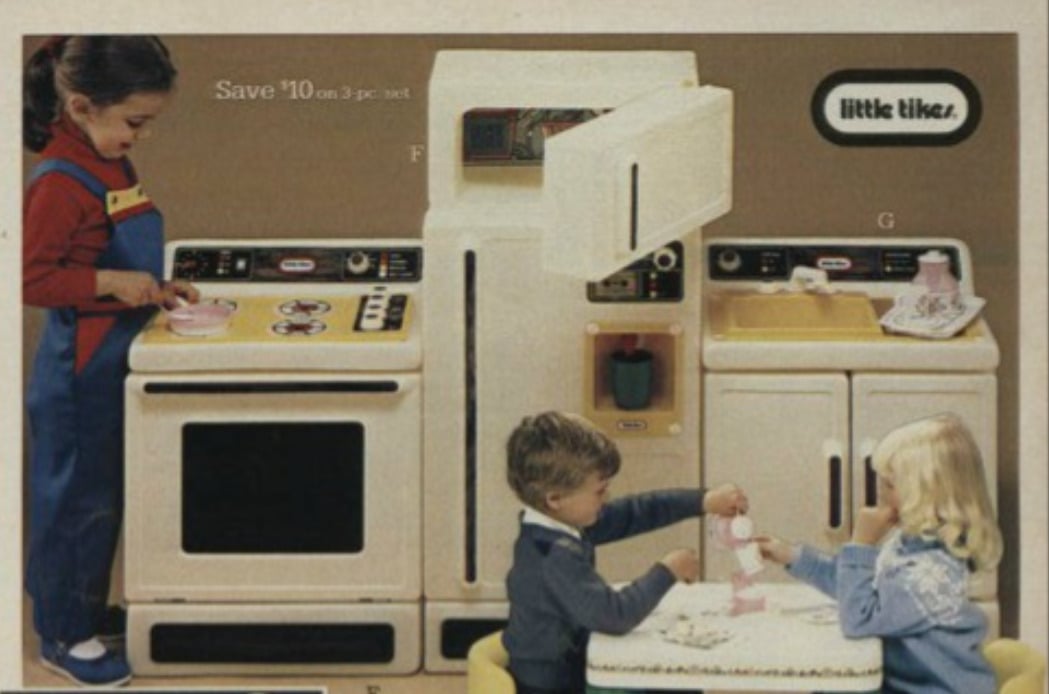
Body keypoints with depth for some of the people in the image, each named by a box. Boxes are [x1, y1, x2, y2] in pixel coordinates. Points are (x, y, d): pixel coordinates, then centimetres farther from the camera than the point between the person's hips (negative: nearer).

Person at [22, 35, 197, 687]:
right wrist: (111, 283, -28)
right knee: (75, 500, 1)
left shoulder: (112, 167, 9)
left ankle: (88, 609, 33)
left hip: (113, 365, 9)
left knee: (106, 496, 19)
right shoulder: (60, 182, -21)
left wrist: (156, 289, 9)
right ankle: (63, 636, 13)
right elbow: (32, 277, -24)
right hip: (79, 374, -9)